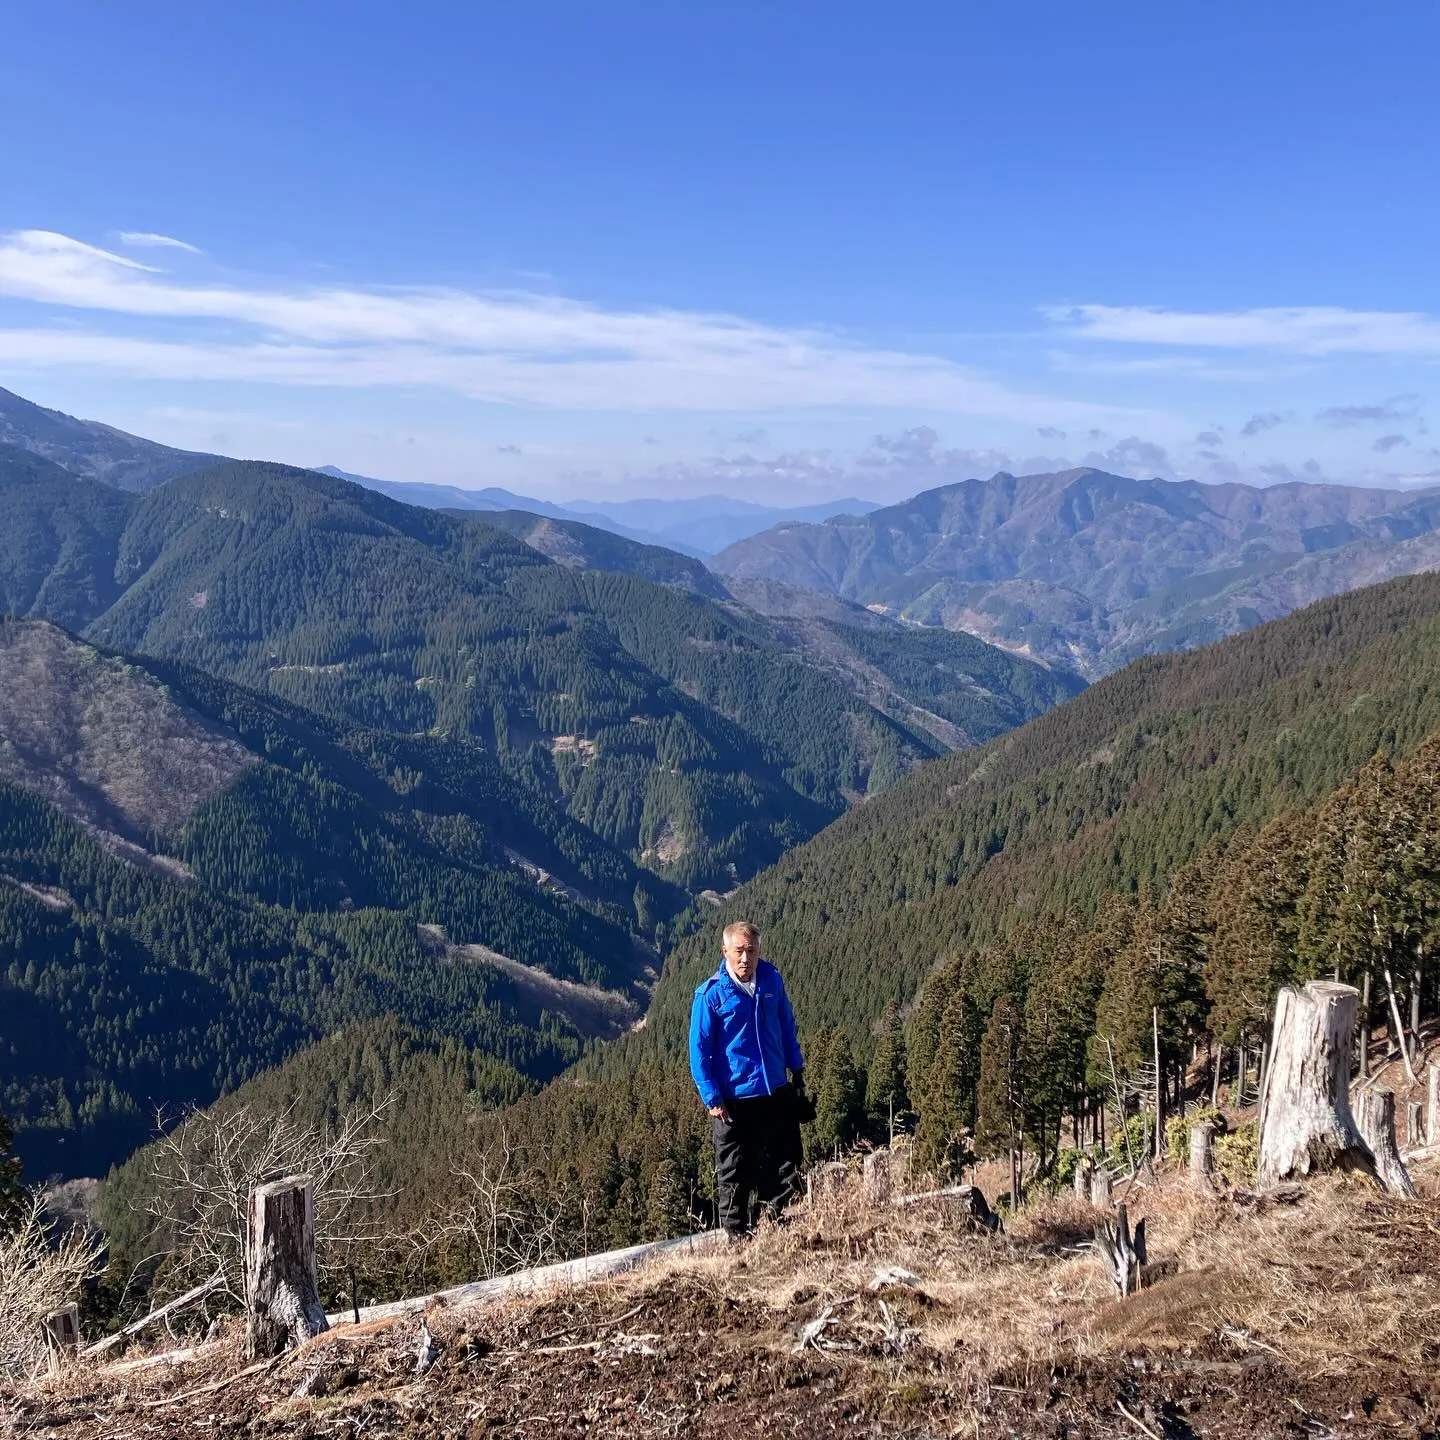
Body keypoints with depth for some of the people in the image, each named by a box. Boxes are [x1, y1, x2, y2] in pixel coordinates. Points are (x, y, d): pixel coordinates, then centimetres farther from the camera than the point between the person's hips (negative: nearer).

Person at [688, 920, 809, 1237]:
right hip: (733, 1100, -4)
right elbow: (699, 1050, -11)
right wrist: (712, 1099, -13)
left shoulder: (771, 979, -2)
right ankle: (738, 1235, 24)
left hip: (777, 1092, 4)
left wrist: (796, 1069, 13)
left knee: (787, 1164, 14)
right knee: (734, 1174, 8)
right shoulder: (711, 994, -14)